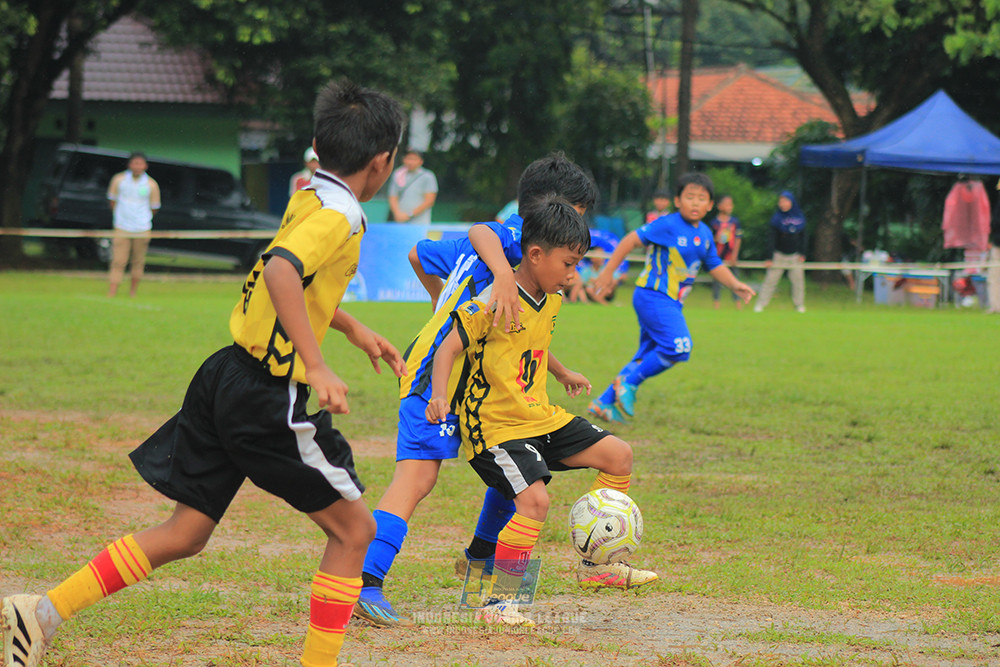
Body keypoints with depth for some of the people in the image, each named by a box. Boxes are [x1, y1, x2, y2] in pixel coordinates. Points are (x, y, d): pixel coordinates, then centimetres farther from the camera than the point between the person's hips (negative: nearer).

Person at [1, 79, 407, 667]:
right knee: (354, 529, 5)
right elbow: (281, 270, -34)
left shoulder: (309, 197, 13)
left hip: (229, 376, 9)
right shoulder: (340, 215, -14)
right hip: (271, 398, -9)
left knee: (186, 534, 13)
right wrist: (317, 366, -35)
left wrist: (352, 328, 33)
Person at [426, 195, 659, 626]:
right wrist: (439, 396, -35)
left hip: (540, 417, 9)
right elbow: (450, 347, -21)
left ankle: (596, 563, 18)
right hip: (495, 425, -9)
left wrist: (562, 374, 44)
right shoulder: (493, 302, -20)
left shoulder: (551, 300, 8)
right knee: (534, 498, -26)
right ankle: (498, 603, -15)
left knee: (619, 456, 7)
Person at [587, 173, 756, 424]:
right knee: (679, 346, -22)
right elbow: (632, 240, -11)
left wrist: (735, 285, 7)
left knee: (648, 357, 10)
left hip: (672, 303, 9)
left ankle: (605, 403, 15)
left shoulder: (705, 234, 12)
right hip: (653, 296, -9)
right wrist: (608, 272, -12)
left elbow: (715, 266, 23)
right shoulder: (668, 225, -12)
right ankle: (629, 382, -9)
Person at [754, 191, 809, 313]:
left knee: (798, 279, 4)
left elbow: (803, 237, 9)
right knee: (770, 279, -5)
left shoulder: (800, 217, -1)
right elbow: (771, 238, -11)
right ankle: (761, 304, 1)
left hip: (795, 255, 3)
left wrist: (802, 253, 3)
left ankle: (799, 304, 18)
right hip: (779, 254, -3)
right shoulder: (776, 218, -10)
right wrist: (769, 258, -15)